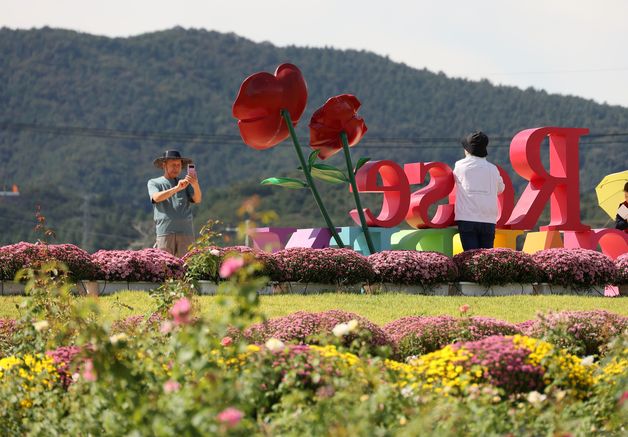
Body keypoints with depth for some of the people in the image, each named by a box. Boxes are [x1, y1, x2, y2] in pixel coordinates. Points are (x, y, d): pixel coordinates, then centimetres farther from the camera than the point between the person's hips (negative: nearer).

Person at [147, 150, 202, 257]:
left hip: (186, 233, 2)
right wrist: (177, 188, -20)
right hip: (165, 232, -2)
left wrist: (195, 185, -20)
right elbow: (156, 197, -7)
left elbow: (197, 200, 2)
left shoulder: (185, 183, 19)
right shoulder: (154, 183, 15)